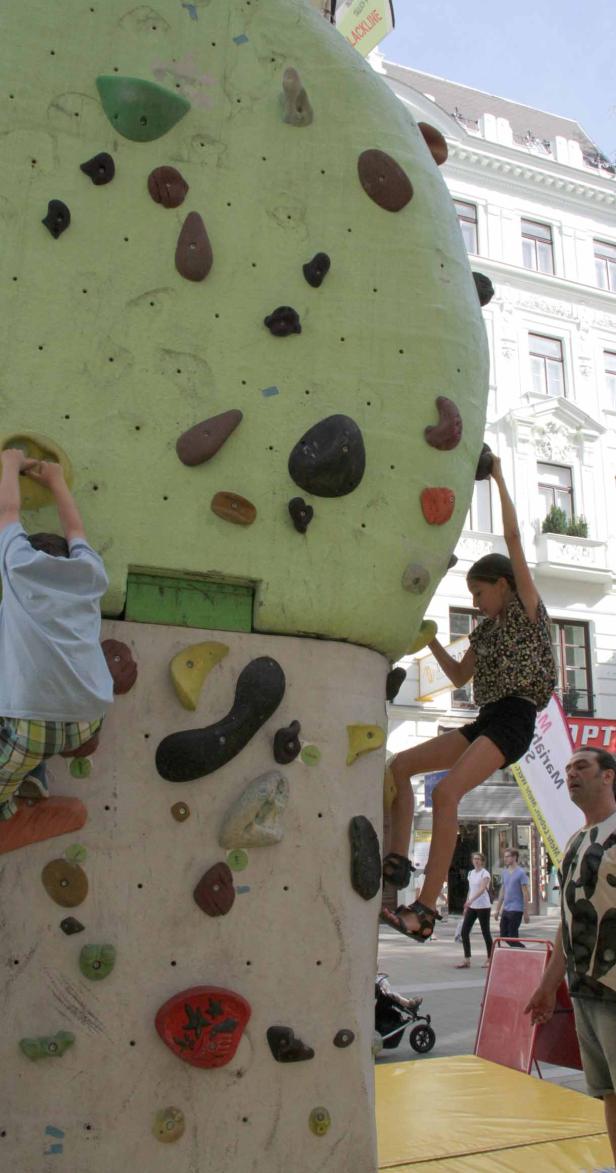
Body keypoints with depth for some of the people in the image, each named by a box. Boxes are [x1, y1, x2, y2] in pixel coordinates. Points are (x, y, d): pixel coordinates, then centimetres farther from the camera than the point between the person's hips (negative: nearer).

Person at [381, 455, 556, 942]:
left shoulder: (527, 608, 2)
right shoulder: (485, 630, 21)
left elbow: (514, 537, -5)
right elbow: (459, 677, 29)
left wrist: (499, 479, -2)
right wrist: (429, 639, 20)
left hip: (513, 721, -9)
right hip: (485, 722, 9)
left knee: (446, 791, -27)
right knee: (400, 765, 3)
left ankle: (426, 909, -29)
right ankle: (397, 858, -4)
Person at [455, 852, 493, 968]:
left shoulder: (485, 873, -10)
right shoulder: (471, 873, 12)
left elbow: (482, 889, -24)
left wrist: (471, 900, -37)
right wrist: (466, 906, 15)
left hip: (483, 906, -7)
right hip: (471, 907, 7)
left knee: (485, 932, 1)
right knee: (464, 932, -1)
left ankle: (489, 959, 15)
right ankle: (467, 960, 3)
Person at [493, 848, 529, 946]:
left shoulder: (521, 873, -10)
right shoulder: (505, 872, 11)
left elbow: (525, 893, -11)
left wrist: (526, 912, -14)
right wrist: (497, 909, 16)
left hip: (516, 910, -8)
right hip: (505, 909, 8)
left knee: (512, 937, -5)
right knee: (504, 936, 10)